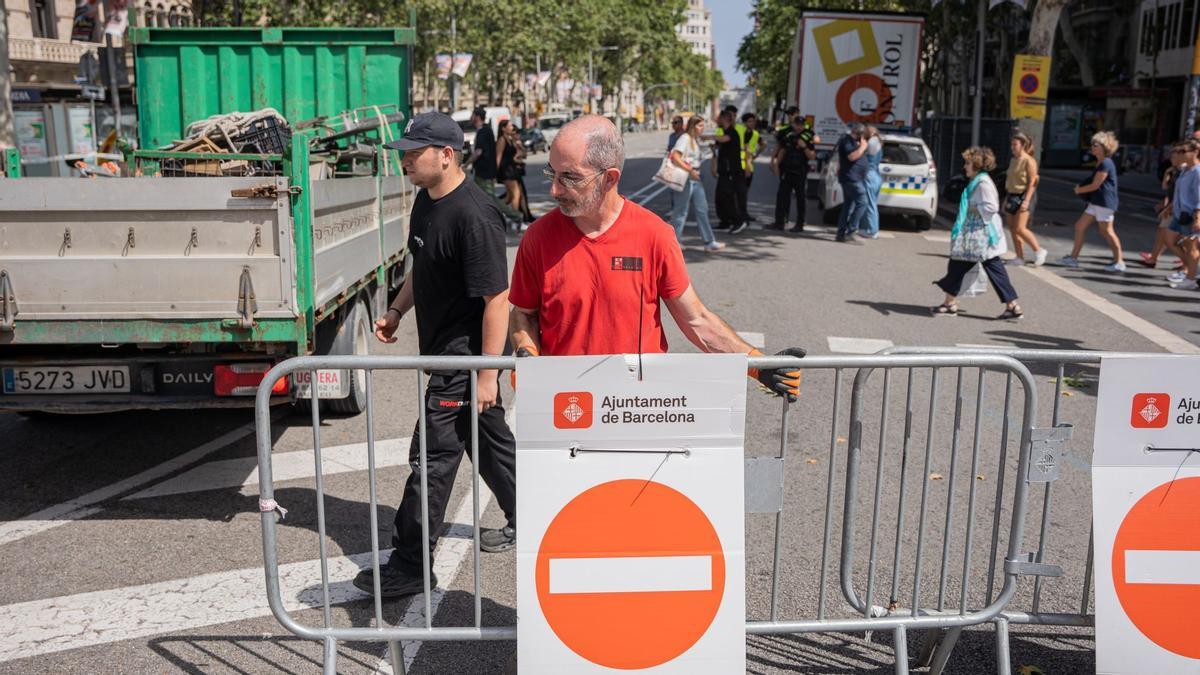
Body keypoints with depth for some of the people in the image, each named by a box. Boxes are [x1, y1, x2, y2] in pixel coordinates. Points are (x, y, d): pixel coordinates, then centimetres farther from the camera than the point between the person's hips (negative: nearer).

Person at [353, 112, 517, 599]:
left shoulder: (473, 216, -23)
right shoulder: (426, 201, 7)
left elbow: (497, 298, -24)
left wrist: (487, 373, -23)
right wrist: (397, 310, 14)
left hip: (464, 357, -10)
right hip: (445, 352, 10)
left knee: (433, 458, -4)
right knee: (489, 439, 21)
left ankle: (410, 566, 6)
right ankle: (523, 521, 38)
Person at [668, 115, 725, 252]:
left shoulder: (696, 140, 15)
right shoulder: (685, 139, -12)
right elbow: (675, 157, -23)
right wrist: (690, 170, -25)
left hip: (696, 179, 9)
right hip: (685, 179, -9)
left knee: (702, 210, 9)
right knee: (681, 211, -2)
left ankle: (709, 242, 13)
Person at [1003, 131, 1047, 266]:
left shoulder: (1029, 161, -10)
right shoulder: (1013, 160, 13)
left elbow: (1032, 182, -15)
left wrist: (1026, 200, -22)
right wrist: (1006, 199, 18)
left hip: (1023, 195, -8)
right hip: (1012, 195, 8)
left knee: (1020, 228, -15)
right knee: (1012, 229, 5)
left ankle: (1039, 251, 1)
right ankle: (1019, 257, 10)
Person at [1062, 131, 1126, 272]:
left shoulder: (1106, 163, -16)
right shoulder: (1100, 163, 15)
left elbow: (1095, 185, -16)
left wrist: (1079, 190, -1)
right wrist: (1081, 187, 6)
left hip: (1105, 202, -10)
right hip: (1095, 202, 10)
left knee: (1106, 231, -6)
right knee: (1080, 226, 8)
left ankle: (1119, 262, 0)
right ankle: (1073, 257, 12)